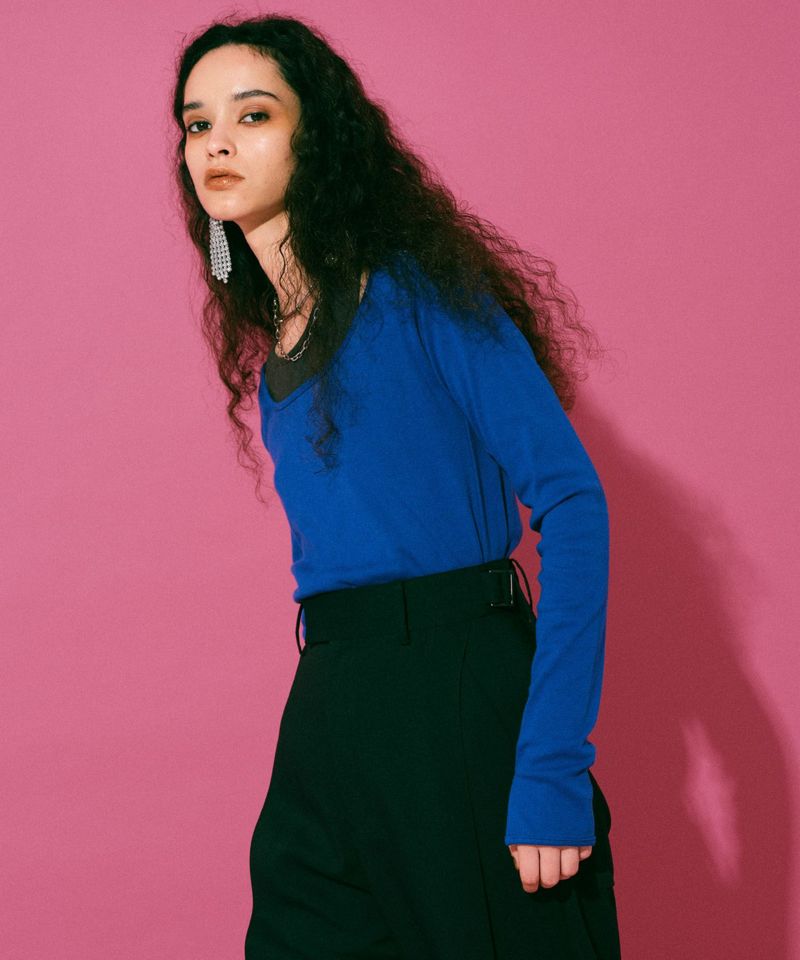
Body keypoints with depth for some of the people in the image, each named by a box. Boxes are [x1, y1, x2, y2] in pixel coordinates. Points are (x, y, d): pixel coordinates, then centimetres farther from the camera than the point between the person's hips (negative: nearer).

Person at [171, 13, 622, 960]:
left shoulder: (422, 289, -7)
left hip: (462, 700, -6)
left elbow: (572, 499, -14)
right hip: (327, 716, 6)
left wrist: (554, 767, -22)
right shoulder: (269, 351, 13)